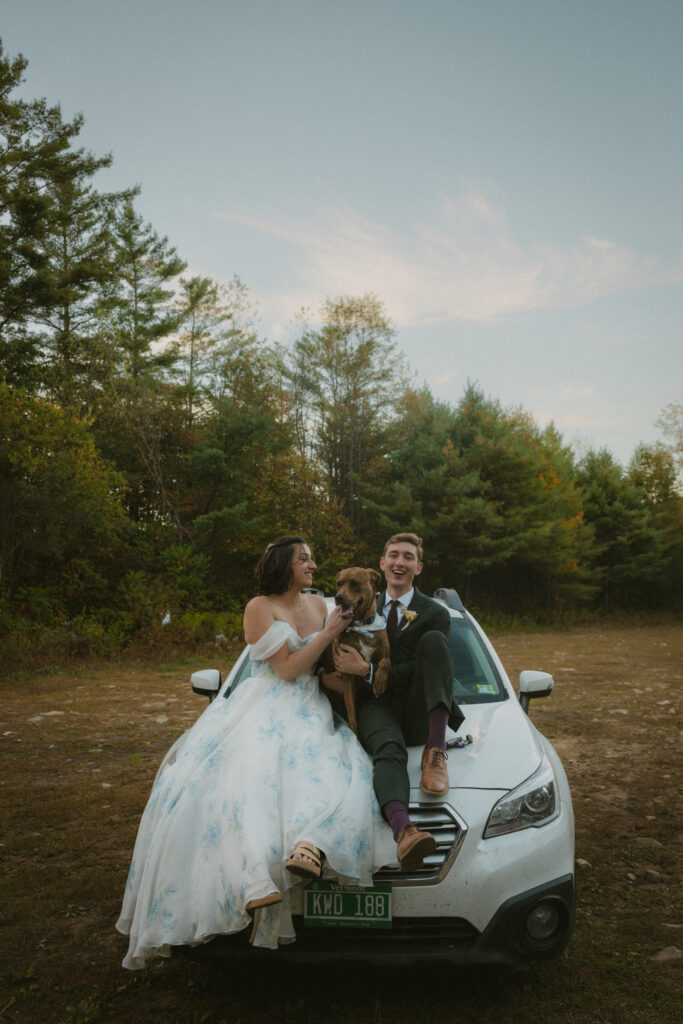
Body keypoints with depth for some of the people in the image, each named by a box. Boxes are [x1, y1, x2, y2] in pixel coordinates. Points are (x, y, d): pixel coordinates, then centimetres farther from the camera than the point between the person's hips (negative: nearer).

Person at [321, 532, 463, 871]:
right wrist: (328, 675, -3)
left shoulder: (434, 614, 9)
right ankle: (404, 832, -66)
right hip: (376, 708, 1)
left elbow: (416, 673, -3)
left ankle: (435, 753, -35)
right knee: (389, 749, -35)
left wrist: (365, 671, -15)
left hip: (419, 715, 0)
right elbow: (342, 653, 22)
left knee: (432, 640, -24)